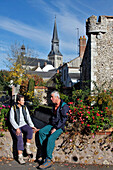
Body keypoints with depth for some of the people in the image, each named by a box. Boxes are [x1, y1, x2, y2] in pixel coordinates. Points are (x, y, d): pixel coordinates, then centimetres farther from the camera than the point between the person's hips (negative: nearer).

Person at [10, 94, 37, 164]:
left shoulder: (25, 108, 10)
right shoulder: (13, 108, -3)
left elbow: (28, 118, 6)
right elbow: (11, 119, -10)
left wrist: (32, 126, -9)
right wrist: (17, 128, -22)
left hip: (24, 125, 4)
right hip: (16, 126, -4)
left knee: (30, 130, -30)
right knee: (20, 138, -29)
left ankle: (27, 147, -16)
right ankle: (20, 157, -25)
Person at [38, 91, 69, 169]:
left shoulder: (64, 106, -13)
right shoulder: (54, 105, 13)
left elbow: (63, 119, -18)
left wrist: (55, 128, -20)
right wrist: (51, 125, 13)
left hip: (60, 127, -8)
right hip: (52, 125, 8)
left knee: (51, 138, -28)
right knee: (41, 131, -13)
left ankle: (48, 161, -25)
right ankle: (44, 151, -9)